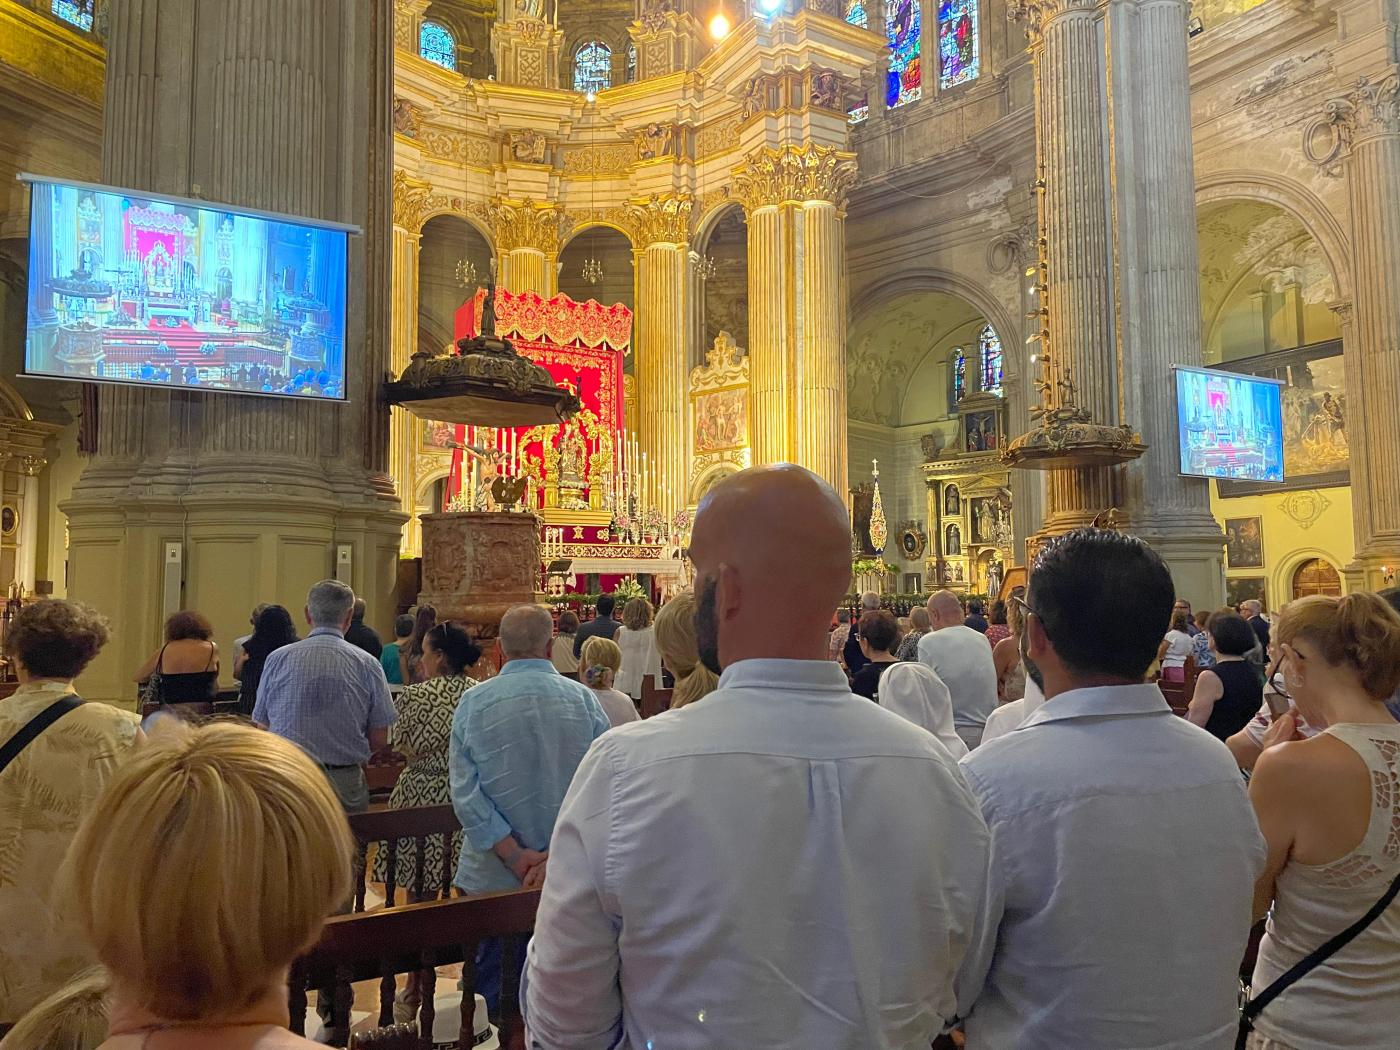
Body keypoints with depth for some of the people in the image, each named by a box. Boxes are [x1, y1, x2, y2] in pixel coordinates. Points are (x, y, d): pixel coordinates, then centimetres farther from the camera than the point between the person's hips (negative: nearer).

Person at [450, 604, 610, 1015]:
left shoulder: (474, 701, -6)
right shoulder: (583, 699, -6)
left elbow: (465, 792, -11)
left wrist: (513, 854, -11)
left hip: (493, 874, 0)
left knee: (495, 978, 15)